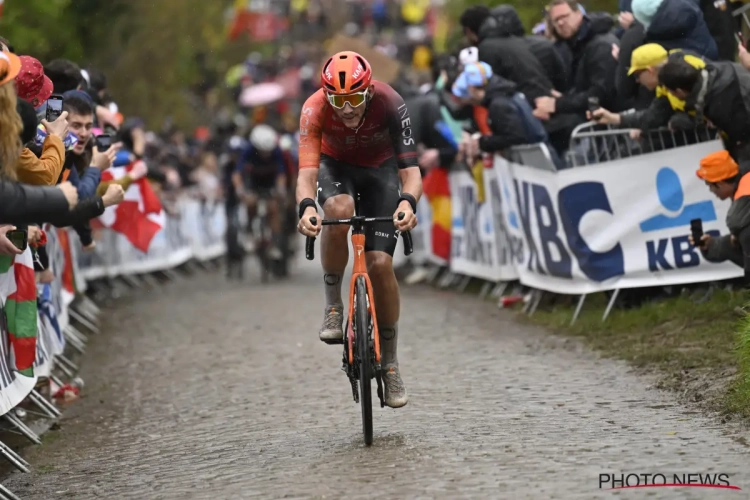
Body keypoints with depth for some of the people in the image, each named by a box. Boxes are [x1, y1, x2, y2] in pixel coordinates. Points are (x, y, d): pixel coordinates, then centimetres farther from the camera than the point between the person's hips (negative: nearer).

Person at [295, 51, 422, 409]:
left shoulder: (390, 103, -33)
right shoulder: (315, 109, -32)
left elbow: (410, 168, -36)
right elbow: (307, 171, -39)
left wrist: (407, 202, -57)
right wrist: (306, 206, -60)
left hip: (380, 169, 0)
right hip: (336, 165, 0)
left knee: (380, 264, -13)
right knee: (339, 209, -37)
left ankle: (390, 362, 5)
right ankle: (333, 303, -17)